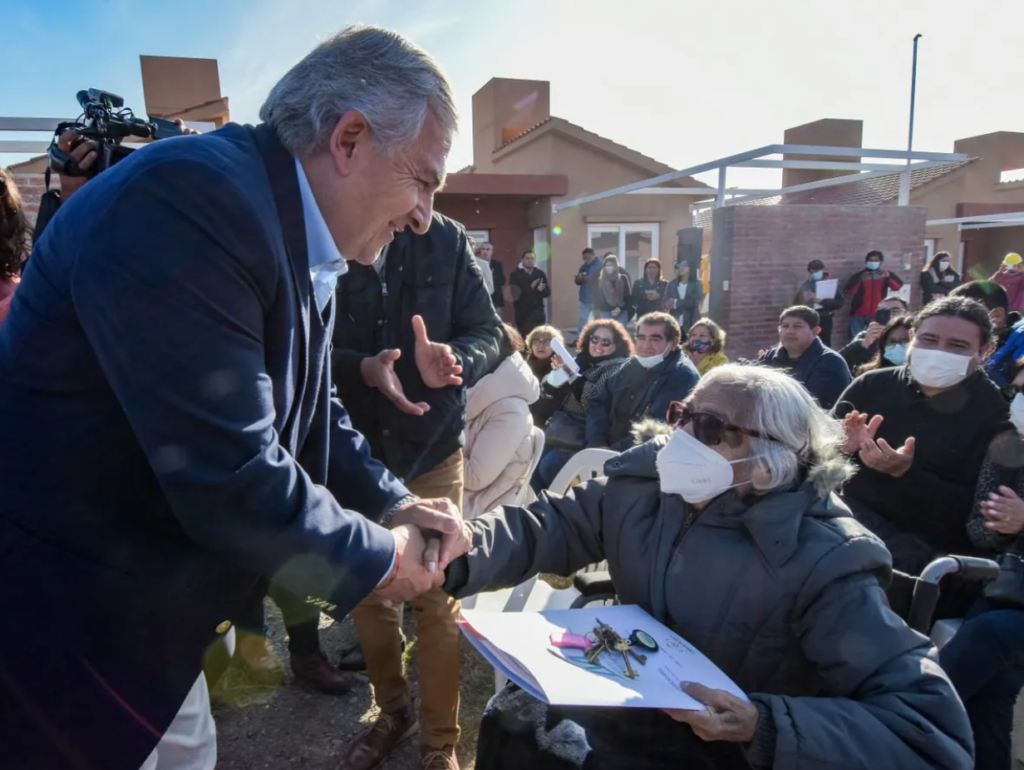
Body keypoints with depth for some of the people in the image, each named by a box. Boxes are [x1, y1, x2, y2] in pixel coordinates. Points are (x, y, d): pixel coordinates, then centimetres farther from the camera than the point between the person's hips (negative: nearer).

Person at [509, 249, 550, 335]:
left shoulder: (540, 273, 9)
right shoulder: (515, 274, -1)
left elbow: (547, 292, 8)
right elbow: (515, 293, -10)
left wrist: (541, 290, -15)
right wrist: (530, 287, -16)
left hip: (538, 312, 2)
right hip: (522, 313, -2)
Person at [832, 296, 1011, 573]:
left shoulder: (996, 414, -4)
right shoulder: (872, 384, 4)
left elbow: (976, 513, -10)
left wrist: (907, 473, -23)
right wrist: (842, 447, -18)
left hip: (929, 543, -2)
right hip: (855, 513, 2)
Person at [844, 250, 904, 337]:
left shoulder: (885, 275, 8)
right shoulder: (859, 276, 4)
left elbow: (898, 287, -9)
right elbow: (847, 292, -8)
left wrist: (889, 276, -27)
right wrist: (860, 280, -23)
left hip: (877, 316, 0)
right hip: (858, 315, 0)